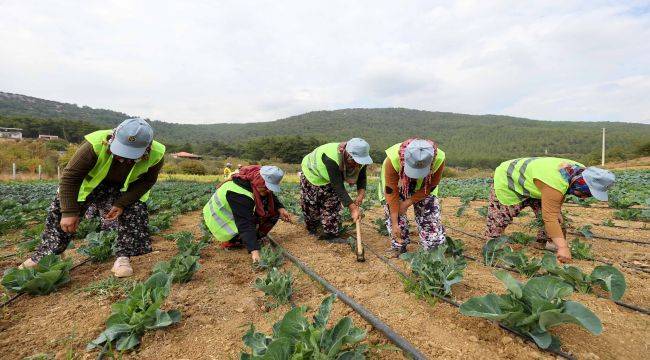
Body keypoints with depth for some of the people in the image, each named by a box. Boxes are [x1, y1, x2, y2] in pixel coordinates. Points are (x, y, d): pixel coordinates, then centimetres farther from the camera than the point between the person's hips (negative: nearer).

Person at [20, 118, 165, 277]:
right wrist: (69, 212, -32)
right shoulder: (95, 145, -40)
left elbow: (147, 181, -19)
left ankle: (123, 258, -9)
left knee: (136, 210, -20)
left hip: (127, 188, 0)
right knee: (59, 210, -5)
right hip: (91, 181, 0)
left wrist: (122, 204, -26)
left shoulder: (156, 155, -35)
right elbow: (70, 176, -31)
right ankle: (43, 257, 15)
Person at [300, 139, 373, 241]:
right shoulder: (331, 159, -46)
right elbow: (338, 186, -45)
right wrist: (353, 208, -47)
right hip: (312, 174, -5)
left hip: (333, 178, 5)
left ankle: (331, 234, 13)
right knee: (311, 205, 8)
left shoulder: (360, 160, -26)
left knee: (333, 205, -2)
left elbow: (361, 177, -11)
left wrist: (361, 193, -31)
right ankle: (311, 229, 36)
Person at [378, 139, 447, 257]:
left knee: (431, 215, -3)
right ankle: (399, 249, 10)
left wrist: (407, 203, -21)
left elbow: (430, 187, -18)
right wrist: (394, 223, -27)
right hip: (397, 186, -1)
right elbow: (391, 192, -30)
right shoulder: (392, 160, -41)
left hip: (423, 189, 2)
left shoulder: (438, 159, -36)